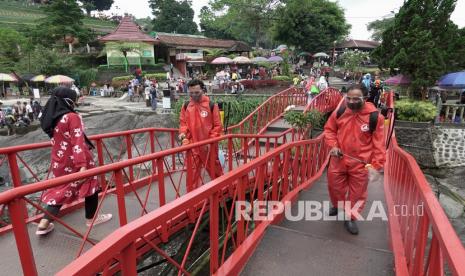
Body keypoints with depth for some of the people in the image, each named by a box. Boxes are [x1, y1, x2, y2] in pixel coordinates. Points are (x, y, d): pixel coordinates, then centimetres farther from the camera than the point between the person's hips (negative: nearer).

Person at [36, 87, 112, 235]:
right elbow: (77, 143, -26)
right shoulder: (72, 117, -20)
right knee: (90, 184, 14)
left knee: (61, 189, 20)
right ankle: (91, 217, 27)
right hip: (75, 161, -7)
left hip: (59, 161, 7)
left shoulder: (51, 117, 3)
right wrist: (82, 165, -29)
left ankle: (44, 223, 15)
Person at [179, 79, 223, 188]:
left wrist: (211, 140, -13)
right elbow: (183, 122, 11)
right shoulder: (186, 106, 3)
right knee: (192, 171, 8)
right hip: (192, 145, 2)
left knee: (214, 169, 13)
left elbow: (217, 126, -5)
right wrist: (183, 133, -9)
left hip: (208, 145, -2)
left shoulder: (211, 105, -7)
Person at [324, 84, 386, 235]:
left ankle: (350, 217, 33)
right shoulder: (339, 112, -6)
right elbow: (329, 130, 8)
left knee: (357, 192, 10)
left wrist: (376, 164, -15)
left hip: (360, 163, -2)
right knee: (335, 186, 19)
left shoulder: (374, 116, -14)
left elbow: (378, 143, -10)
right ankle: (338, 206, 49)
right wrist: (333, 145, -7)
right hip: (338, 160, 3)